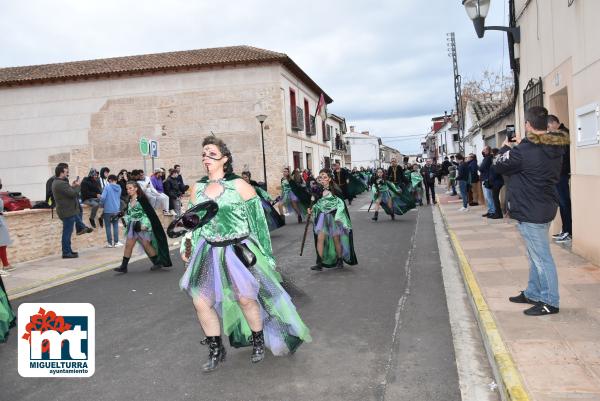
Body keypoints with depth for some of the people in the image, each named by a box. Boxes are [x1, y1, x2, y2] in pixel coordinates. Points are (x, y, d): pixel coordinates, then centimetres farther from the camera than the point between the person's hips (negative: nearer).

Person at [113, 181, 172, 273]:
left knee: (146, 245, 1)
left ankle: (157, 262, 17)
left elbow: (149, 212, -15)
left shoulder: (141, 199, -11)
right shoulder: (129, 201, 8)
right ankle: (123, 266, 5)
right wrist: (127, 221, 7)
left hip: (143, 225, -6)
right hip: (133, 226, 6)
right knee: (128, 245, 1)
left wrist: (144, 225, -19)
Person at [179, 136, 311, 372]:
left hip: (238, 250, -4)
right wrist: (186, 246, 7)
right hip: (209, 252, 4)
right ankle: (216, 350, 19)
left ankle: (259, 343, 25)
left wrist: (264, 252, -2)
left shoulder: (238, 185, -7)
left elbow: (258, 217, -3)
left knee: (245, 297, -2)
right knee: (201, 301, -1)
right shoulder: (197, 188, 6)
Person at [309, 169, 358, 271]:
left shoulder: (335, 191, -9)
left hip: (334, 217, -3)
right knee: (320, 238, -11)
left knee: (336, 239, 6)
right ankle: (320, 263, -10)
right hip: (322, 217, 3)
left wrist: (337, 216, -17)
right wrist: (312, 209, -1)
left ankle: (340, 260, 25)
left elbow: (341, 204, -9)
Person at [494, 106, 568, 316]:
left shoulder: (525, 151, -22)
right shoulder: (556, 148, 4)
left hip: (530, 211, -9)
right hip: (546, 207, 9)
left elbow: (500, 166, -6)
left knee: (541, 256, -1)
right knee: (537, 254, 19)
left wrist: (506, 148, 11)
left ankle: (550, 302, 8)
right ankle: (533, 293, 32)